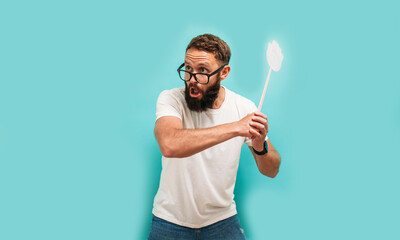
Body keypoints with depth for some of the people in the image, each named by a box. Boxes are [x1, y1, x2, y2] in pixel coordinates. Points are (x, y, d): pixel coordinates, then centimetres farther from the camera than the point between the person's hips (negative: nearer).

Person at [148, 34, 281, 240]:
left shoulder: (244, 108, -9)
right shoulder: (170, 99, -16)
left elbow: (271, 171, -5)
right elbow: (169, 145, -38)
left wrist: (260, 147, -27)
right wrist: (235, 127, -38)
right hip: (171, 220, -1)